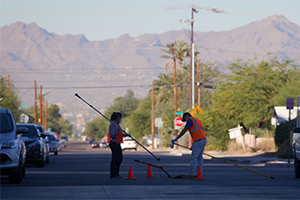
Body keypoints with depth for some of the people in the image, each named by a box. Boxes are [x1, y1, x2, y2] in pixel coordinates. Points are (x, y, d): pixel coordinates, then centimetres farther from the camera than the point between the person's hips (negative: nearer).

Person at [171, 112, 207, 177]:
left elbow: (184, 131, -9)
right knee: (199, 157, 12)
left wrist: (176, 139, -8)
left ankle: (192, 174, -11)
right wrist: (193, 145, 27)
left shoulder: (190, 120, 1)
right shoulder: (198, 120, 28)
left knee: (193, 157, -8)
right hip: (203, 140, 9)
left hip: (199, 140, -9)